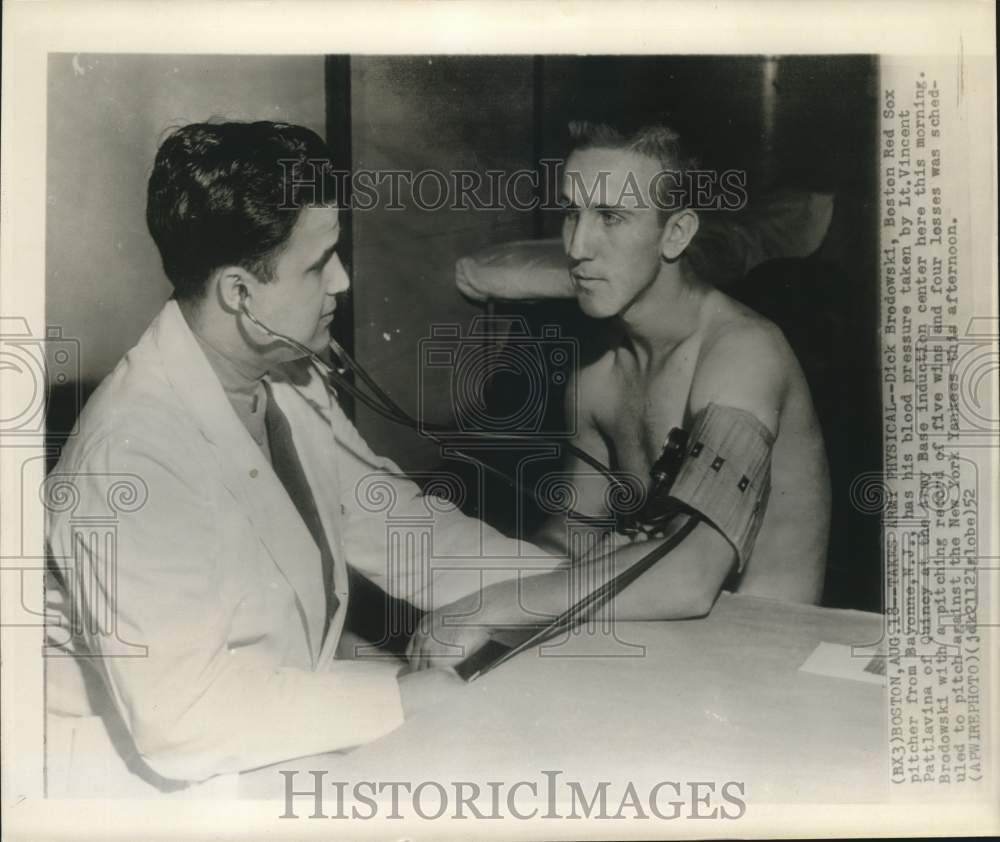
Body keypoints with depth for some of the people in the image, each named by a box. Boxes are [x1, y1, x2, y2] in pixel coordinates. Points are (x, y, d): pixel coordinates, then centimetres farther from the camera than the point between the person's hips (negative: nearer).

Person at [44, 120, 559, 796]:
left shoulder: (289, 385, -3)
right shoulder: (135, 452, -27)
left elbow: (395, 524, 4)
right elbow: (179, 711, -28)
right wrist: (406, 698, -24)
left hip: (283, 738, 7)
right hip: (169, 783, -7)